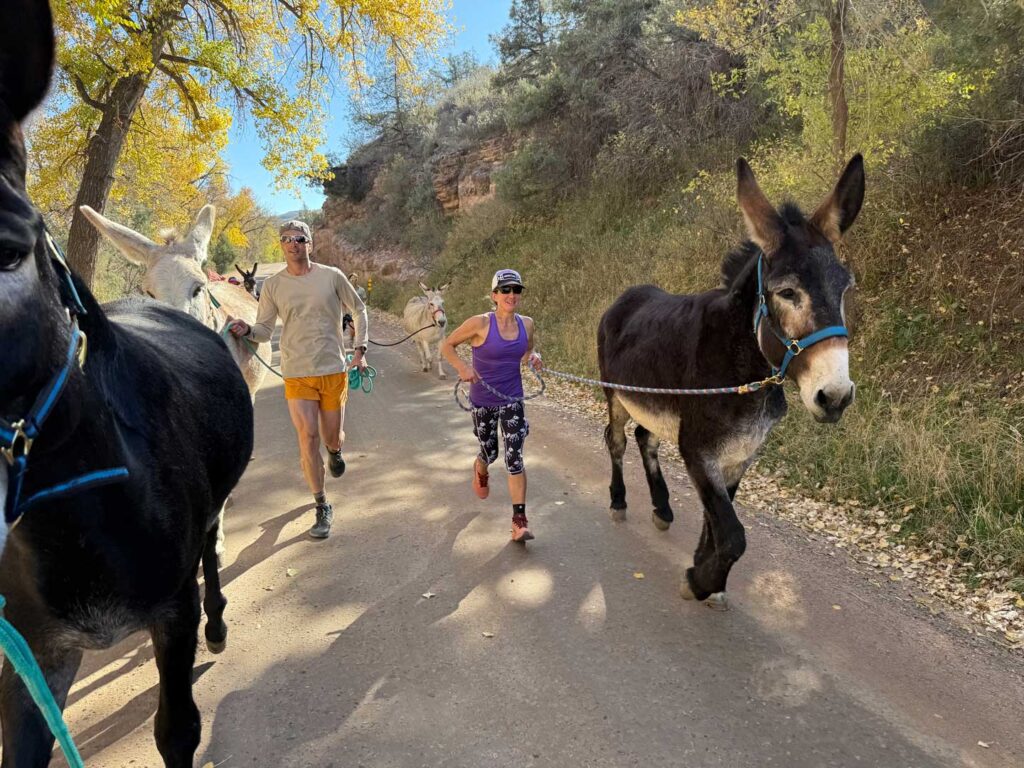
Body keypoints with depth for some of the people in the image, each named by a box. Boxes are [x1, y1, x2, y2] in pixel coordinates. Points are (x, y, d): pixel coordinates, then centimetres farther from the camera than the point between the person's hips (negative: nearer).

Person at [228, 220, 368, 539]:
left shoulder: (332, 276, -1)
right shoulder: (272, 285, 1)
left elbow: (359, 310, 8)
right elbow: (265, 330, 3)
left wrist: (360, 350, 0)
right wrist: (248, 330, -20)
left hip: (334, 370, 0)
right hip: (297, 374, 0)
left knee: (333, 438, 10)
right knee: (308, 438, -6)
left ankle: (334, 450, 51)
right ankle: (322, 507, 8)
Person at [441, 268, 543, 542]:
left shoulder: (526, 324, -4)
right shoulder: (480, 324, -16)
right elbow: (446, 345, -7)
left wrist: (533, 358, -7)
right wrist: (463, 368, -23)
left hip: (512, 400, 2)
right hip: (483, 400, -2)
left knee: (514, 457, -8)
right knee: (490, 453, 15)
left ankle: (519, 520, -2)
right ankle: (480, 470, 55)